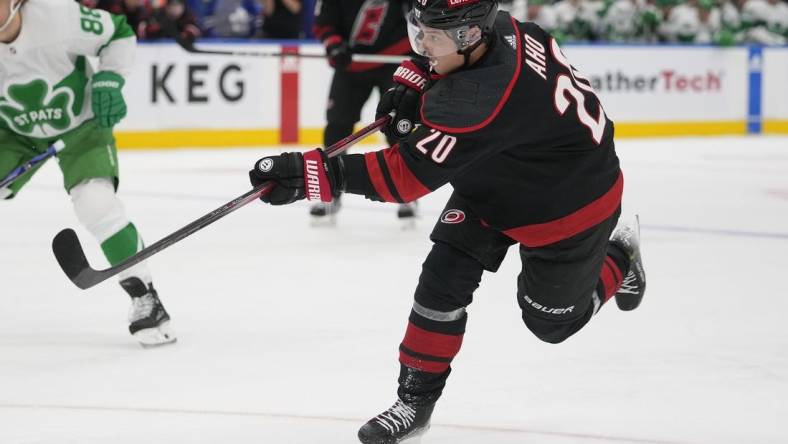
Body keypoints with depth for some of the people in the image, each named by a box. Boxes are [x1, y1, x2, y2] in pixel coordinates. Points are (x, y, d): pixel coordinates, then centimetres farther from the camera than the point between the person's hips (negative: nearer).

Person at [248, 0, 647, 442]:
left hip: (569, 202, -8)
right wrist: (414, 86, -6)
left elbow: (409, 173, -44)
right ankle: (416, 399, 3)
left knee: (553, 319, 14)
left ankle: (619, 252, 41)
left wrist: (311, 173, -48)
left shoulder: (485, 100, -44)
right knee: (444, 278, -8)